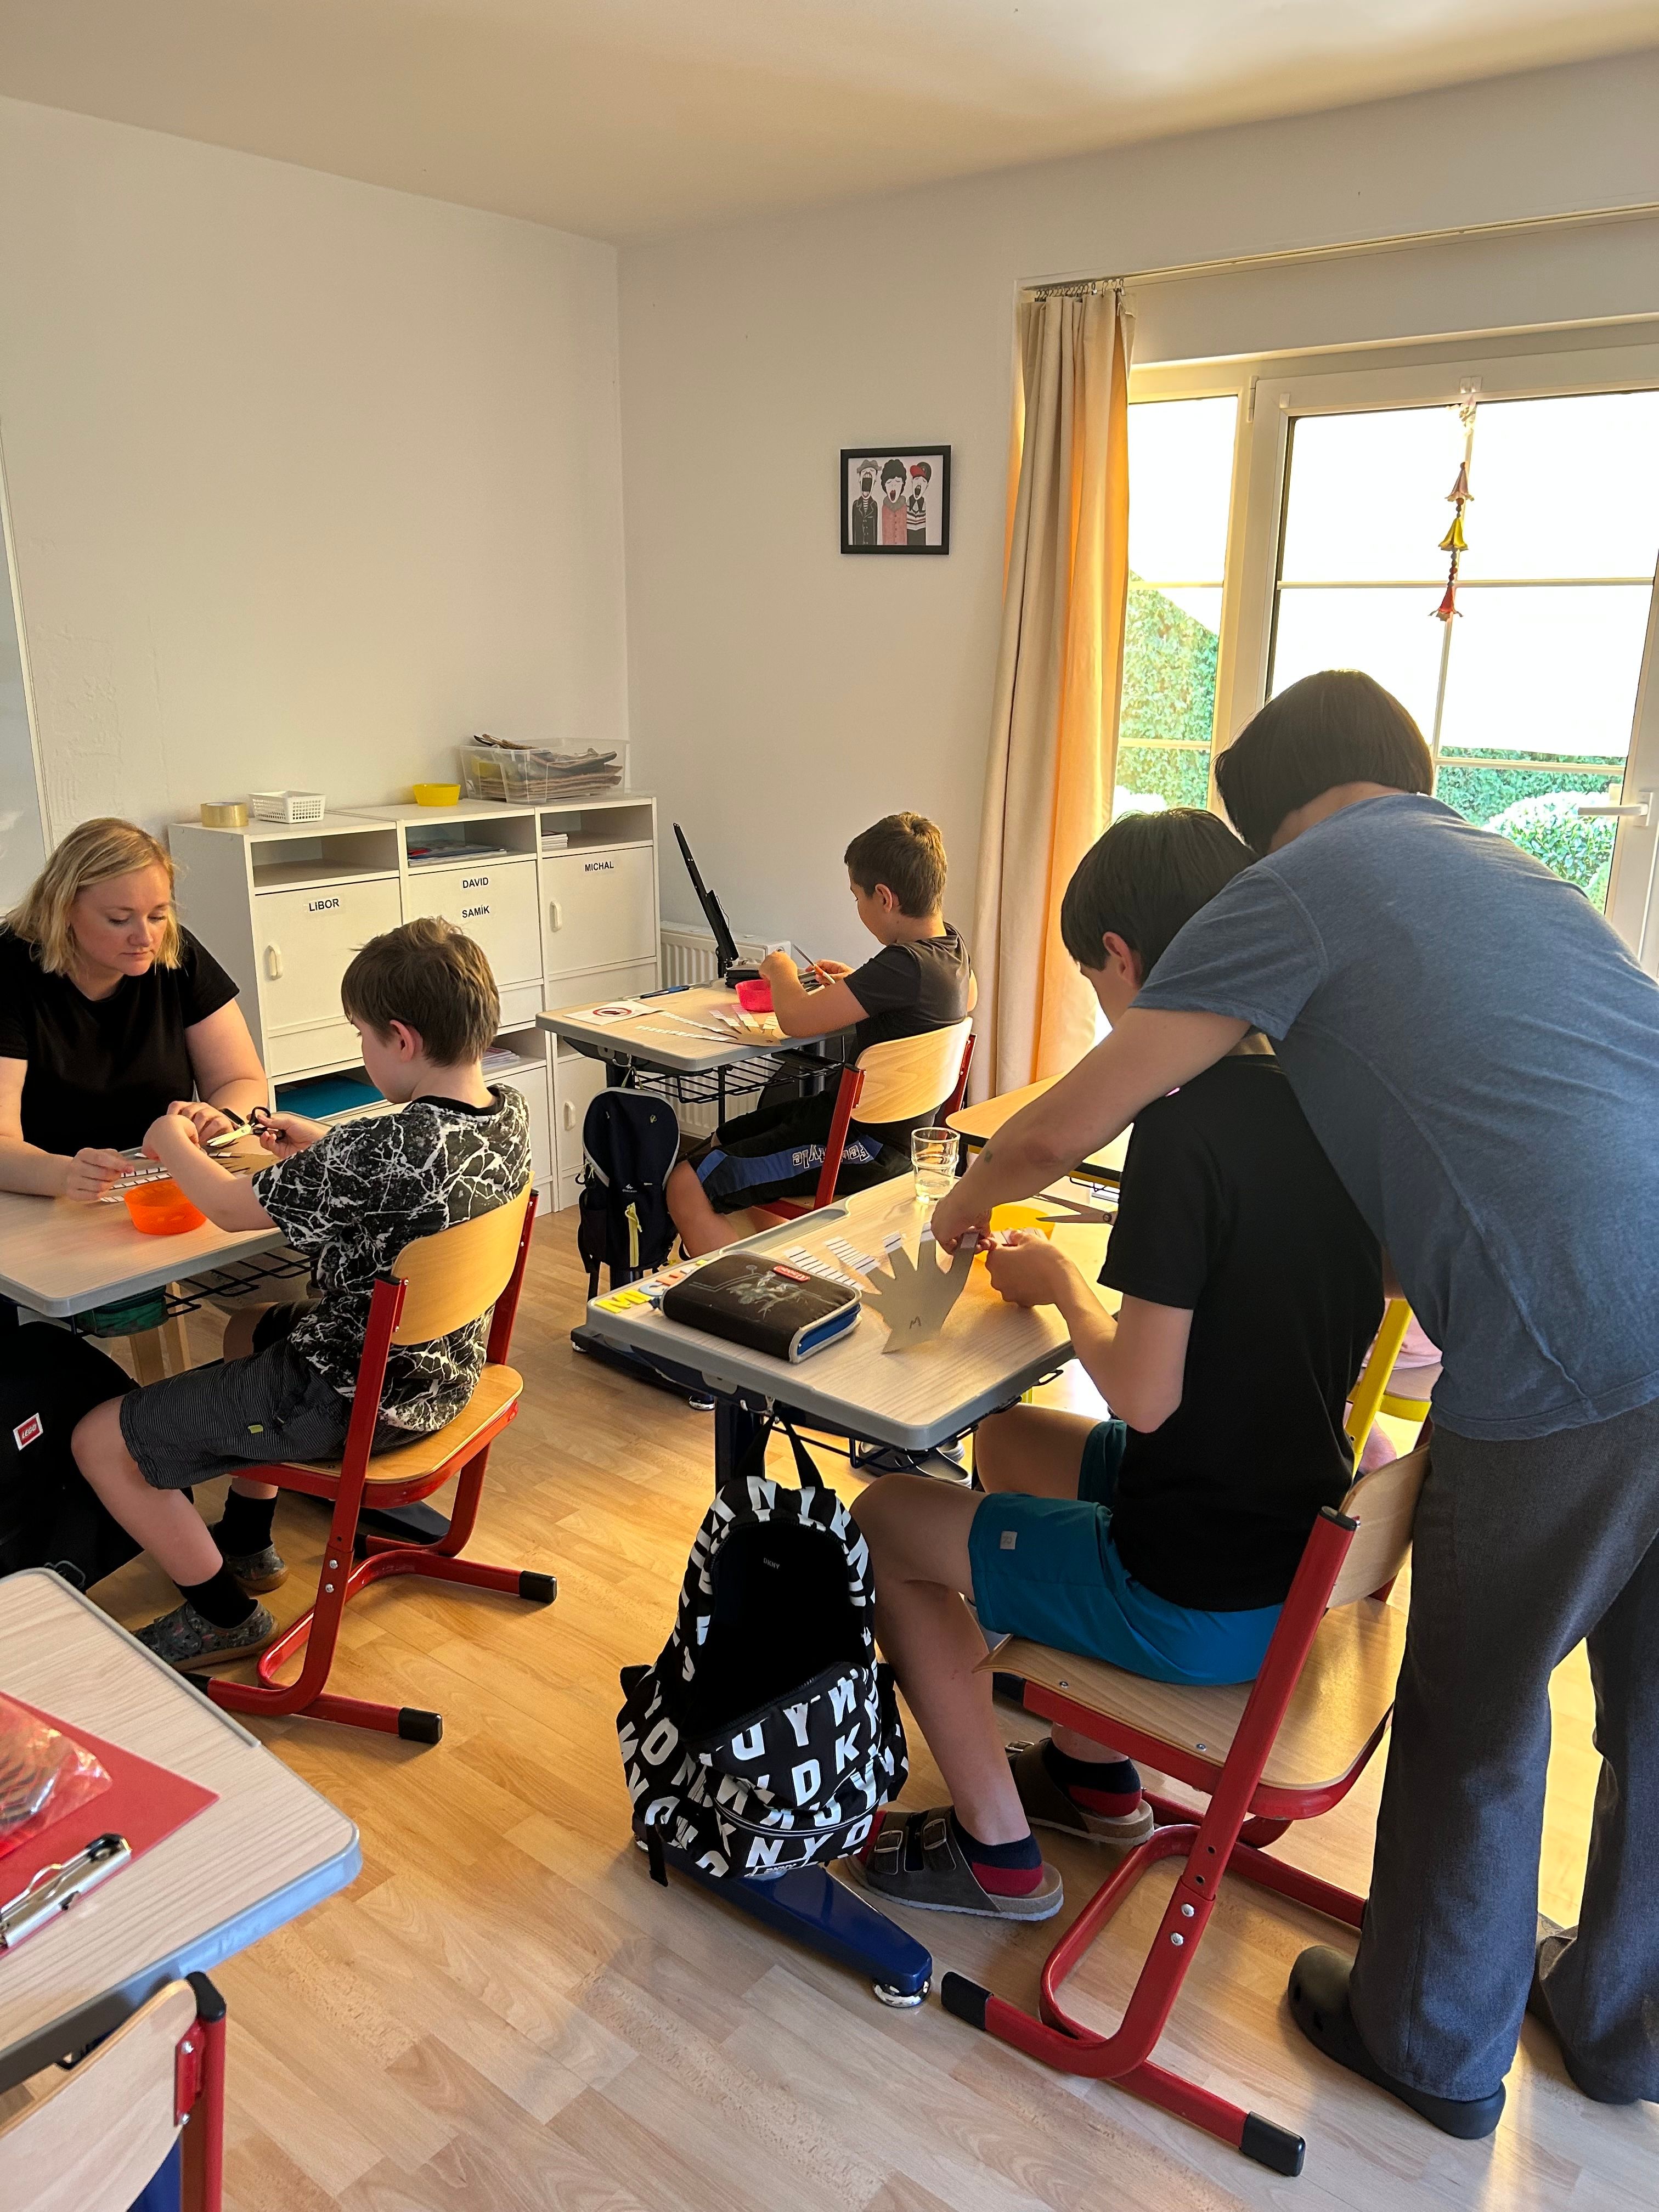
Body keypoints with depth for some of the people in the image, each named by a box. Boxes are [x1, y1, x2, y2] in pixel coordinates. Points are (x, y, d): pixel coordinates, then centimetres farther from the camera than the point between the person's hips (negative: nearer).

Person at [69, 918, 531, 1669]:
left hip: (348, 1400, -9)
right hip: (444, 1375, 9)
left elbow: (232, 1208, -16)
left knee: (100, 1441, 4)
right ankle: (247, 1544, 46)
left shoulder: (378, 1151, -33)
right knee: (250, 1328, 35)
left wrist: (170, 1142, 3)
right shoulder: (510, 1113, -9)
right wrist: (323, 1143, 10)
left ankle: (225, 1615, 22)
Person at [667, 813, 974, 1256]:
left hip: (868, 1148, -10)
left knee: (686, 1187, -15)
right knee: (711, 1145, 20)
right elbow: (967, 996, 27)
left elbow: (796, 1018, -26)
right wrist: (857, 985, 21)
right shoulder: (950, 944, 2)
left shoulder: (905, 965, -27)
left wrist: (781, 971, -3)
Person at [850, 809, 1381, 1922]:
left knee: (886, 1521, 9)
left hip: (1201, 1603, -8)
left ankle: (996, 1850, 21)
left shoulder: (1187, 1128, -26)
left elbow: (1145, 1394, -23)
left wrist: (1060, 1280, -7)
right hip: (1303, 1544, 8)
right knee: (1009, 1436, 26)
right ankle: (1095, 1775, 35)